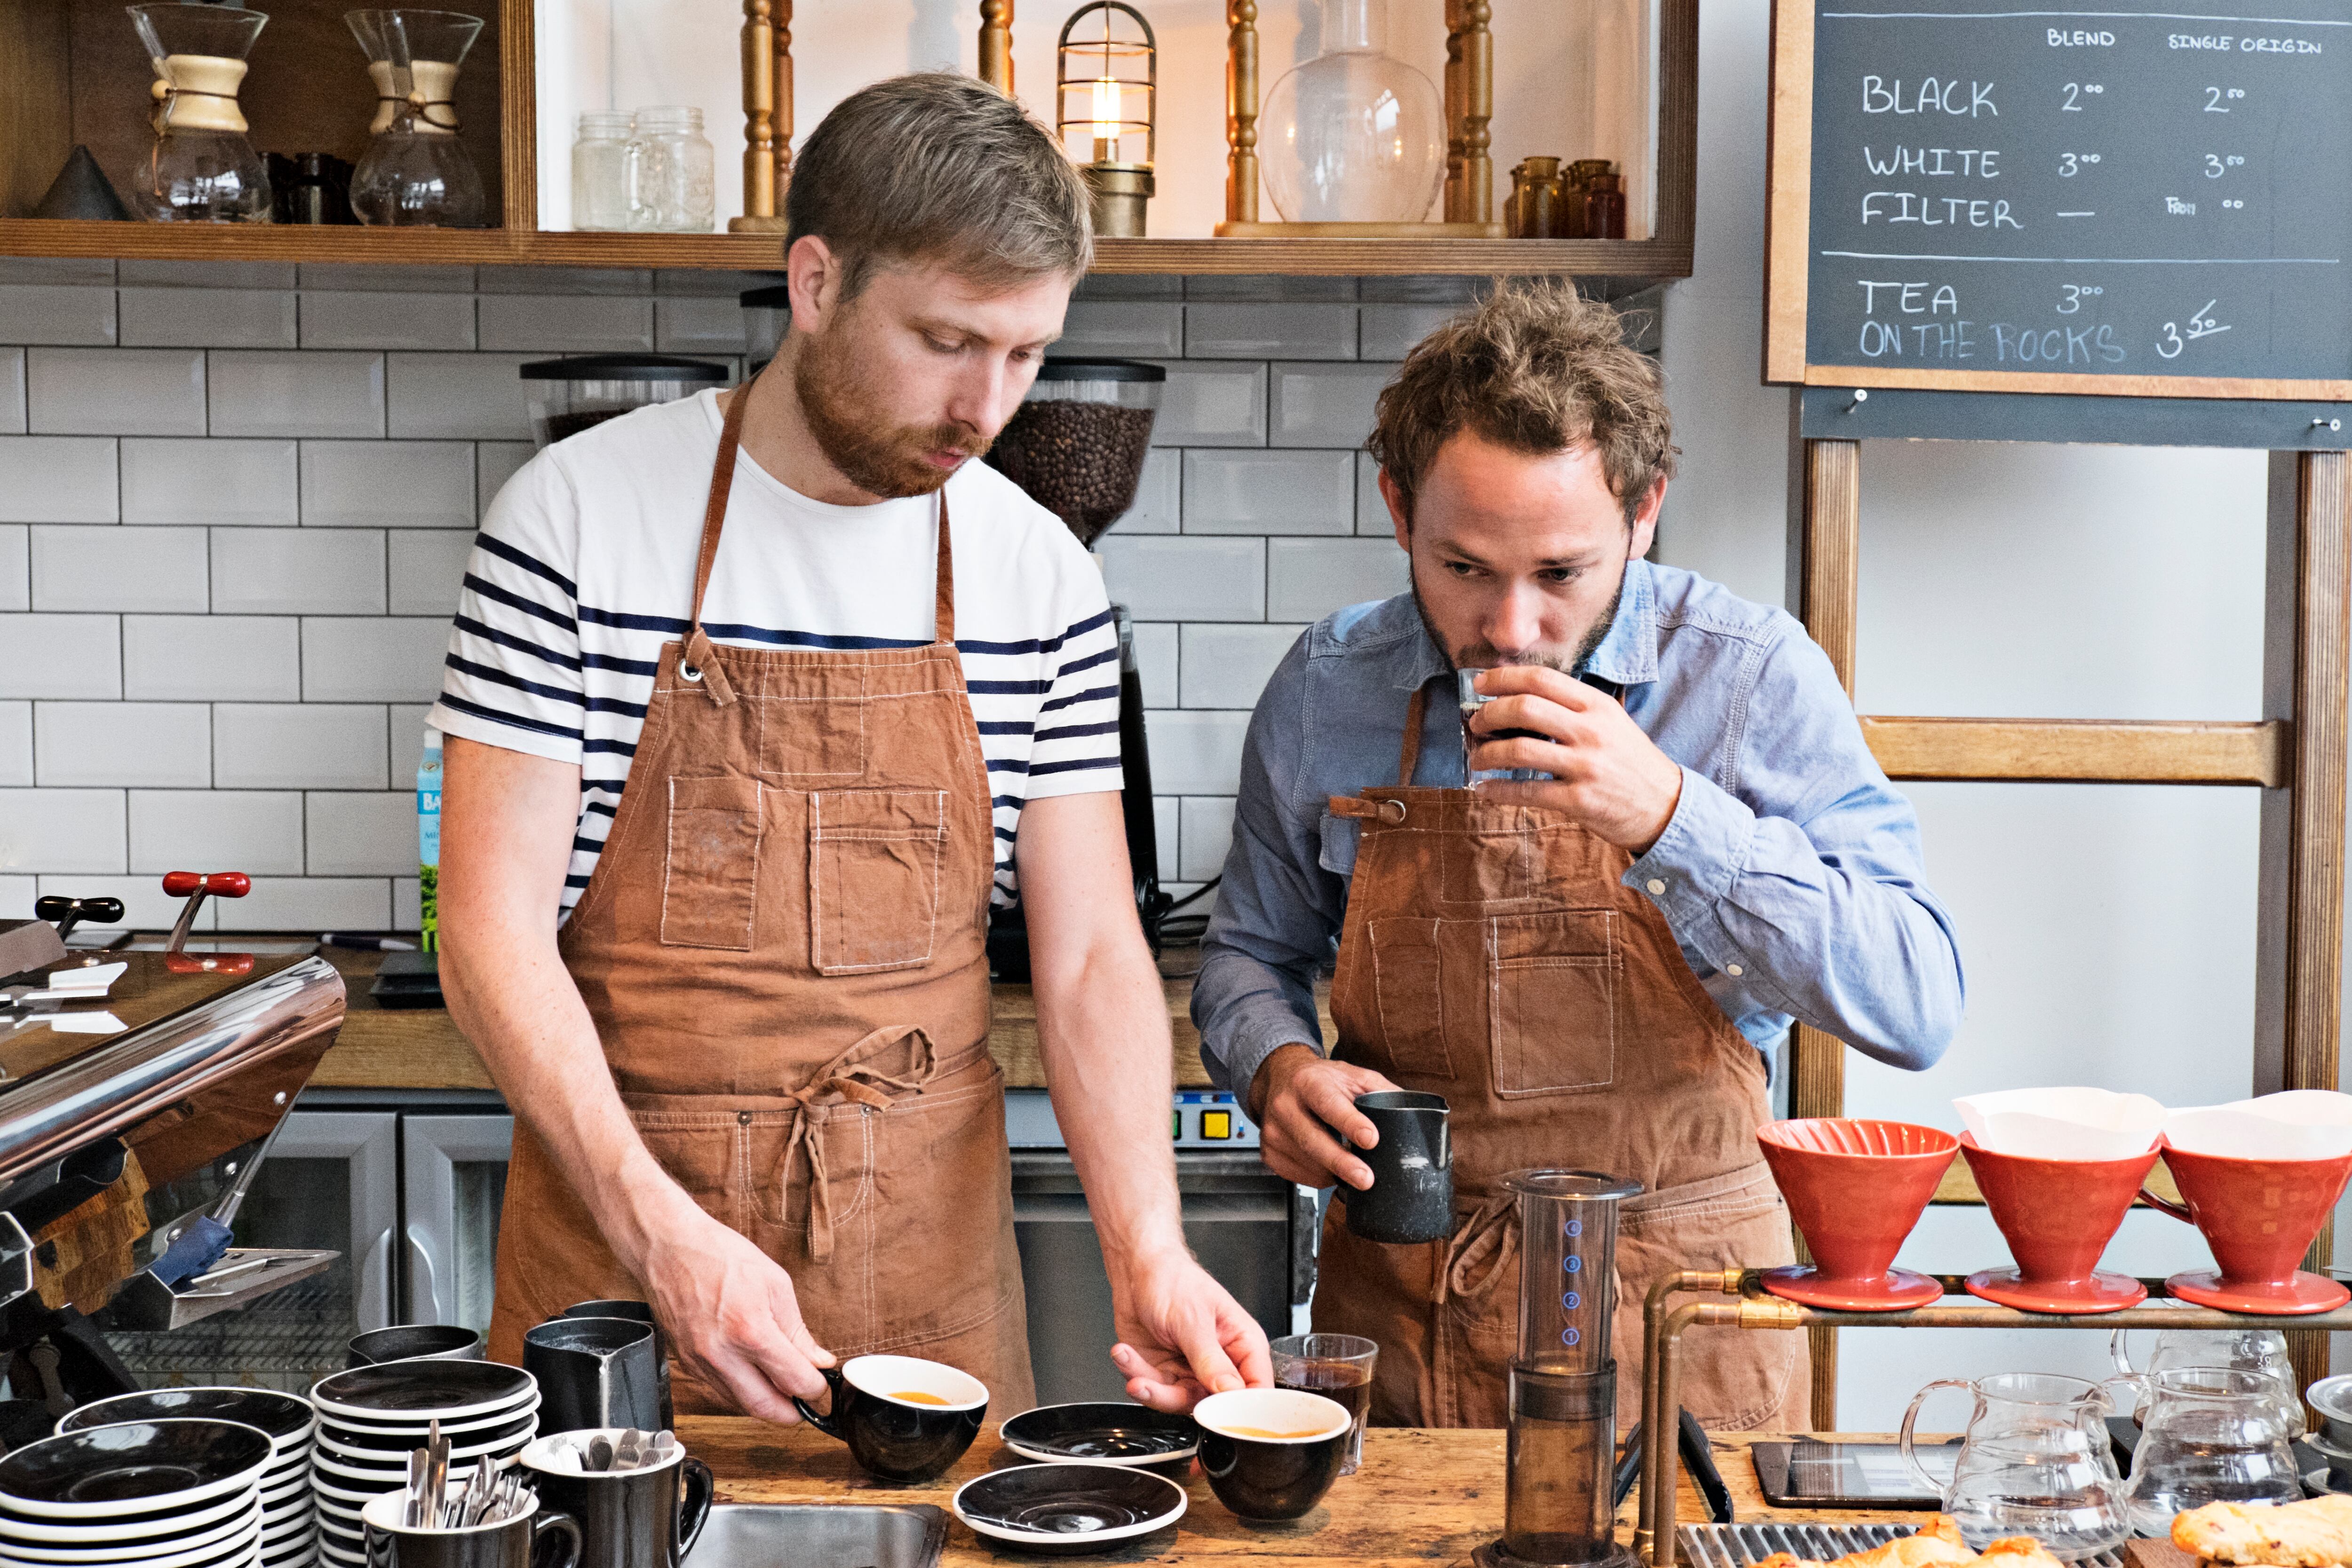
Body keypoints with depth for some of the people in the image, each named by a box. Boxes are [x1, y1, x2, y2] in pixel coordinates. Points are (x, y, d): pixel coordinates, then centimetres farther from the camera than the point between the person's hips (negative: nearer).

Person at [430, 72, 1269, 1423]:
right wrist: (660, 1227, -23)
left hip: (928, 1247, 3)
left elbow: (1090, 956, 0)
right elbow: (492, 932, -11)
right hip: (617, 1221, -2)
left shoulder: (1044, 579, 0)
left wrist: (1148, 1251, -16)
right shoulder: (580, 517, -9)